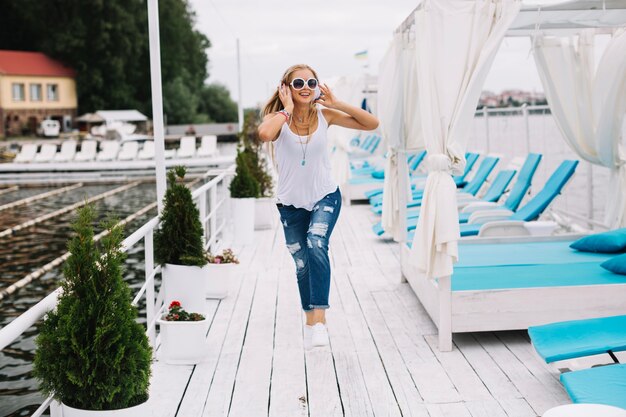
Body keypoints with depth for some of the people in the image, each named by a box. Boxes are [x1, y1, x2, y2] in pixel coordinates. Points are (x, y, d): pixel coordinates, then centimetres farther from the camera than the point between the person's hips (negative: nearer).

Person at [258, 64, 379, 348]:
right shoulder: (279, 118, -11)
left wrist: (337, 103, -12)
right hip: (291, 203, 1)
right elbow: (264, 134, -37)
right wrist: (287, 109, -23)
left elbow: (371, 124, -5)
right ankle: (311, 319, 33)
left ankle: (318, 317, -27)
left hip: (325, 197, 0)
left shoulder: (324, 115, -5)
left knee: (316, 245, -28)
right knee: (302, 264, 11)